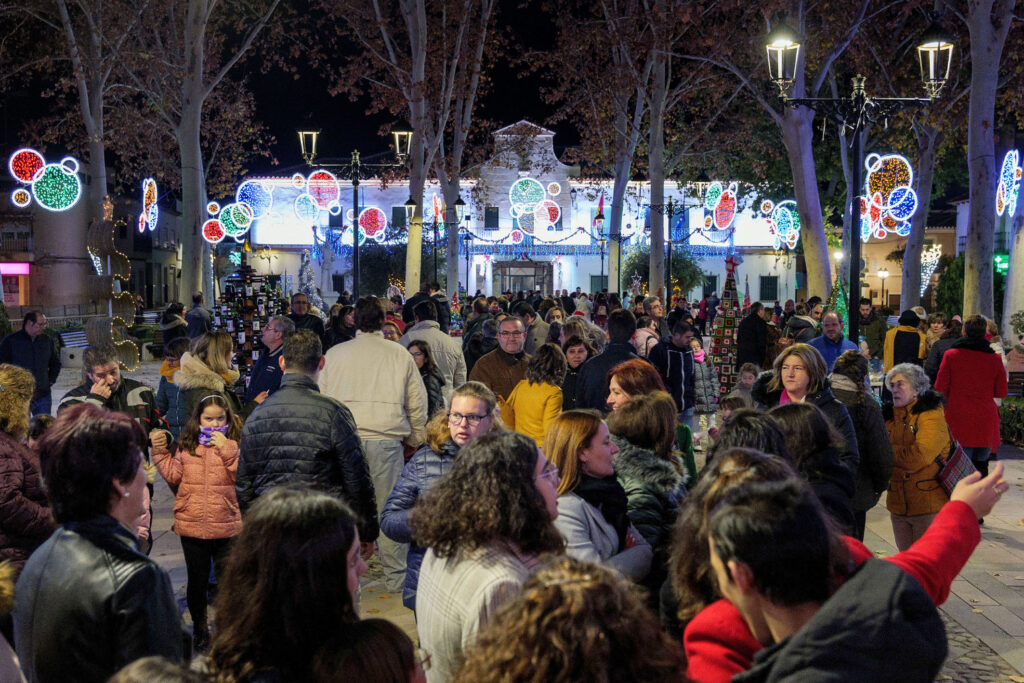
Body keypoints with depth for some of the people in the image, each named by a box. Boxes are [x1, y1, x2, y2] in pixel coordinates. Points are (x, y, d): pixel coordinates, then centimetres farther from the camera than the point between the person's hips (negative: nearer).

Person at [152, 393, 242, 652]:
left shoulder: (235, 445, -4)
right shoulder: (187, 446, 6)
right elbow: (174, 475, 6)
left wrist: (227, 450, -22)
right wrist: (160, 453, -1)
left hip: (227, 527, -3)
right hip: (192, 525, 3)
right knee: (197, 581, 15)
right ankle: (199, 629, 31)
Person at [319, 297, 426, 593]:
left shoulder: (334, 354, 7)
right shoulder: (400, 355, 6)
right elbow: (418, 403, 10)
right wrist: (415, 439, 22)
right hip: (387, 439, -1)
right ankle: (396, 577, 8)